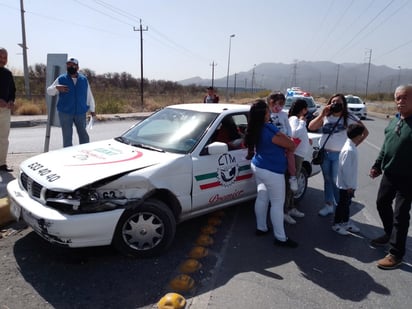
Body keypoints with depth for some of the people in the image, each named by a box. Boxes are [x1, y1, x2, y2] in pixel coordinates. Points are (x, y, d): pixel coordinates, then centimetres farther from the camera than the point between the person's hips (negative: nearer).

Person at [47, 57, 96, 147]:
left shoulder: (84, 79, 7)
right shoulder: (61, 79, 2)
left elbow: (89, 96, 13)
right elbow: (49, 91, 2)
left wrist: (92, 110, 12)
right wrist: (57, 87, -20)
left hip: (81, 113, 1)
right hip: (65, 113, -1)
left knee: (84, 136, 5)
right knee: (67, 137, 4)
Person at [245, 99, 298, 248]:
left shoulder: (255, 129, 2)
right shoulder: (269, 129, -25)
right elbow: (291, 145, -15)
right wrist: (291, 147, 7)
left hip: (258, 167, 9)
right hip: (272, 172, -9)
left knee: (262, 198, 19)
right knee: (277, 204, 2)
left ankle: (261, 227, 31)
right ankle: (280, 238, 11)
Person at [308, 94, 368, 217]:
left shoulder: (349, 118, -4)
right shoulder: (325, 117, 6)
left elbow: (365, 132, -1)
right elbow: (311, 127, -5)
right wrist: (322, 114, -15)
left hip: (340, 154, -4)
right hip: (324, 153, 4)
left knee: (337, 181, -2)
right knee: (327, 180, 13)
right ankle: (329, 205, 25)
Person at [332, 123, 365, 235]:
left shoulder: (352, 147, 5)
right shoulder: (349, 150, -26)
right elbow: (345, 169, -26)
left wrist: (351, 185, 17)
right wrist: (349, 186, -20)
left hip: (350, 184, 9)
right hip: (346, 185, -9)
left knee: (347, 203, 21)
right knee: (342, 204, 5)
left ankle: (346, 222, 36)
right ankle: (336, 224, 20)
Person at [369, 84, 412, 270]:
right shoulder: (394, 121, 8)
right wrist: (377, 166, 15)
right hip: (389, 174, 8)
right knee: (382, 204, 19)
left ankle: (396, 254, 10)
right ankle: (389, 234, 42)